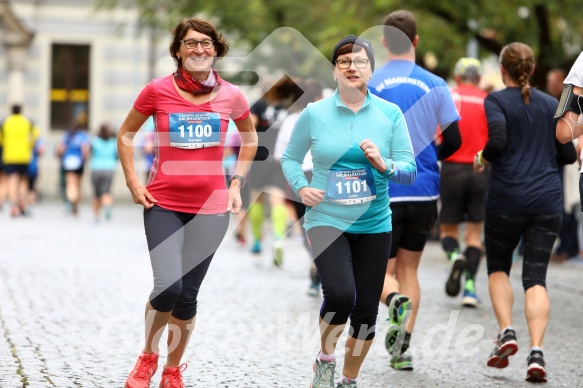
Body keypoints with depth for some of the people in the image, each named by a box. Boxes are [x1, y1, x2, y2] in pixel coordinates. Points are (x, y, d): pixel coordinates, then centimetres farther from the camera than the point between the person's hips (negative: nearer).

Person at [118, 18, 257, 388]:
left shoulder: (231, 96, 0)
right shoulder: (158, 91, -5)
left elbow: (250, 137, 20)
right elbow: (126, 134, 10)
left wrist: (237, 182, 11)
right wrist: (133, 181, 2)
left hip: (211, 208, 2)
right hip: (164, 205, -2)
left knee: (188, 295, 4)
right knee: (167, 287, -18)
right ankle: (148, 357, 10)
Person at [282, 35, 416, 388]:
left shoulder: (390, 114, 0)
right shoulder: (314, 114, -1)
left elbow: (410, 171, 0)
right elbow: (290, 158, 12)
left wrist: (384, 165, -20)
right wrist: (301, 188, -7)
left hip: (374, 224, 2)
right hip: (327, 220, -2)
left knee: (366, 311, 5)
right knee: (340, 295, -24)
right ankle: (325, 358, 5)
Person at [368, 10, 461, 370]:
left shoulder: (368, 85, -4)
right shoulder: (435, 85, 0)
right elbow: (453, 141, 0)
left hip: (383, 194, -2)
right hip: (424, 193, 2)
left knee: (383, 271, 8)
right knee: (409, 269, 15)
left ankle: (396, 300, -26)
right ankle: (402, 348, 6)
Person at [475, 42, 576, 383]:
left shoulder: (496, 101, -2)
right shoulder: (552, 104, 10)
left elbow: (498, 140, -19)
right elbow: (568, 155, 10)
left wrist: (482, 158, 1)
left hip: (507, 198, -3)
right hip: (548, 200, 3)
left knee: (498, 268, 18)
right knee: (536, 277, 1)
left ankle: (507, 332, -1)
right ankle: (537, 351, -14)